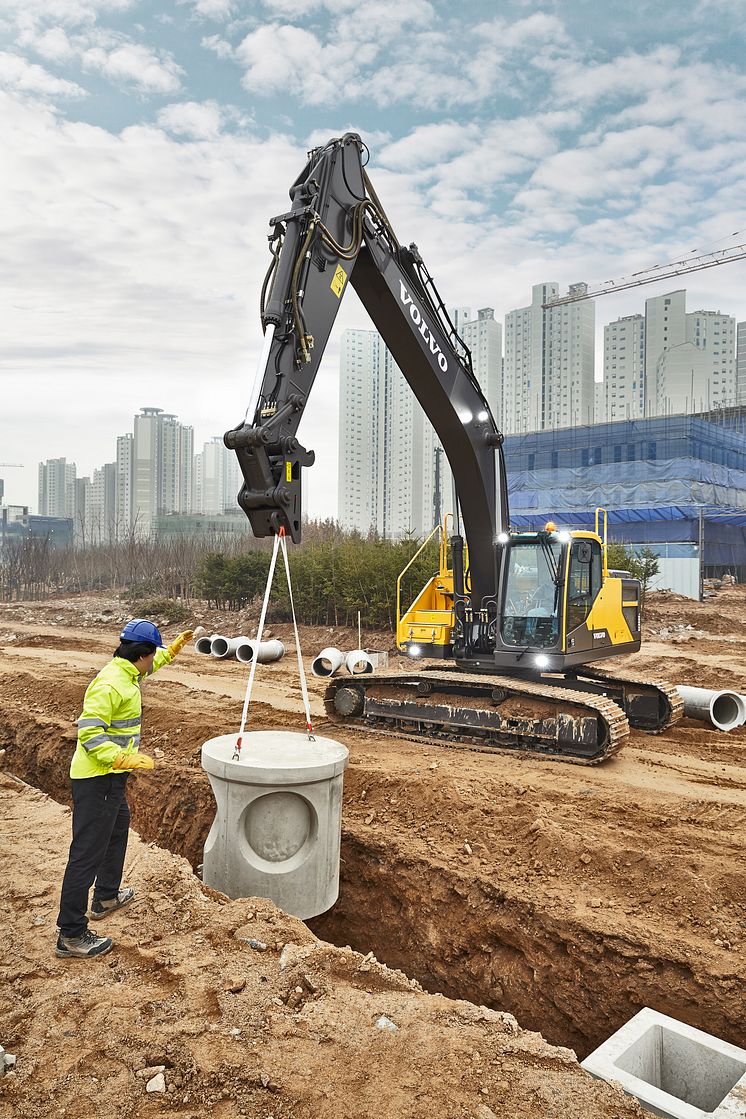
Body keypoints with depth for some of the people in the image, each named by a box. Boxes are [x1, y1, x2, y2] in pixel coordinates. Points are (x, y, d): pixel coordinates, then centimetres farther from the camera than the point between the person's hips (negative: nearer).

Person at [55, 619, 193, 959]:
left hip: (109, 778, 11)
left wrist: (174, 648, 31)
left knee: (118, 827, 27)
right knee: (88, 853, -5)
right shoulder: (110, 684, -23)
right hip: (96, 780, -11)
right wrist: (123, 758, -32)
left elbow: (149, 667, 31)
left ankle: (106, 896, 45)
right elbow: (88, 732, -27)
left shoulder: (125, 673, 7)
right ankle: (71, 935, 4)